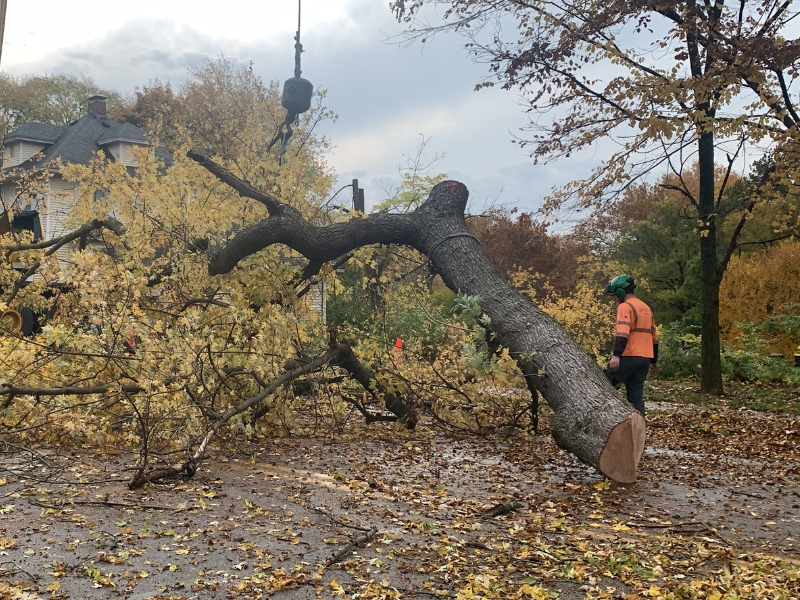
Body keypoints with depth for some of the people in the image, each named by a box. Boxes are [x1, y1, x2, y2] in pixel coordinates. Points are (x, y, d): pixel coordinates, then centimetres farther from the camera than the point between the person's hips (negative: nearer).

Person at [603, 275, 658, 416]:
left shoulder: (625, 306, -6)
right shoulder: (646, 308, 21)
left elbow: (622, 333, -21)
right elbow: (654, 337, 25)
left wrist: (616, 355, -29)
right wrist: (653, 362, 29)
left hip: (629, 357, -8)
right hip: (644, 359, 8)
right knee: (636, 395, 9)